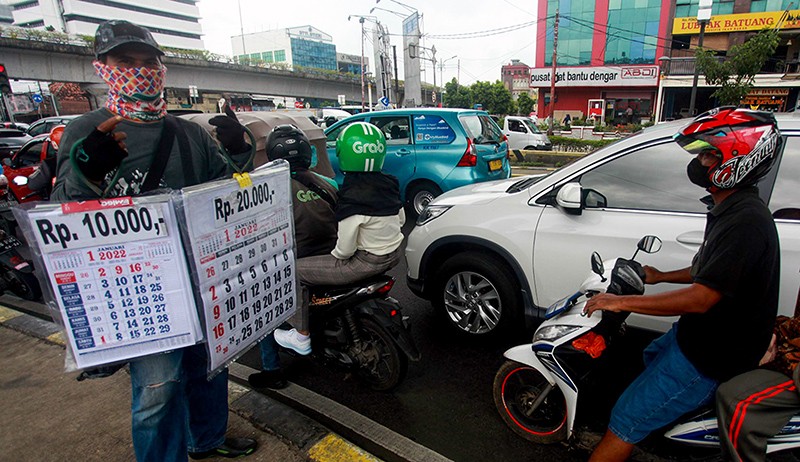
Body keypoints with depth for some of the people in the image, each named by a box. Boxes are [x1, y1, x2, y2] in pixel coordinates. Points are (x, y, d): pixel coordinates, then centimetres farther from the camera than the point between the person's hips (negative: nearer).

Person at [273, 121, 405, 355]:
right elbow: (401, 220, 11)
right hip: (394, 254, 9)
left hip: (367, 262, -9)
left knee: (296, 271, 1)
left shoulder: (352, 198, -26)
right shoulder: (388, 184, -3)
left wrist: (334, 255, -1)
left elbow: (345, 249, -21)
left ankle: (301, 337, 11)